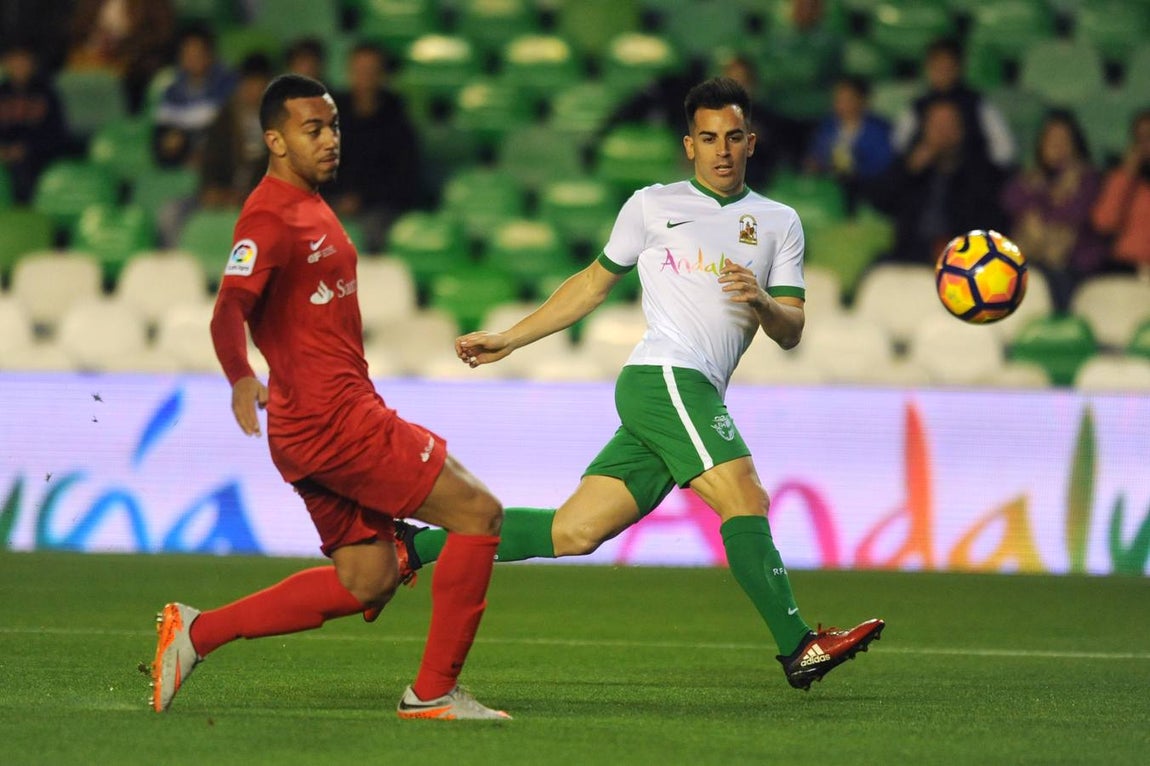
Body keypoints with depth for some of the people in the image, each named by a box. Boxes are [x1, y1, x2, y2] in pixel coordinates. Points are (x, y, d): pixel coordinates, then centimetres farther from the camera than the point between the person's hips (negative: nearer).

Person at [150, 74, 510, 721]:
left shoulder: (312, 206, 18)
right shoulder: (271, 216, -13)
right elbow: (229, 311, -27)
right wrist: (242, 378, -42)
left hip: (335, 416, 10)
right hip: (336, 423, -10)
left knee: (367, 581, 11)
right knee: (478, 514, -7)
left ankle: (197, 631, 11)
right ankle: (434, 691, -3)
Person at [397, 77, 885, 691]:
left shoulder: (778, 223, 18)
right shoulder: (653, 206, 10)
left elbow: (790, 331, 12)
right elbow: (594, 283, 21)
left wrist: (761, 301, -12)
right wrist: (506, 340, 22)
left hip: (690, 398, 5)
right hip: (664, 376, -5)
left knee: (573, 533, 2)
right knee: (745, 501, -21)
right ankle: (798, 649, -25)